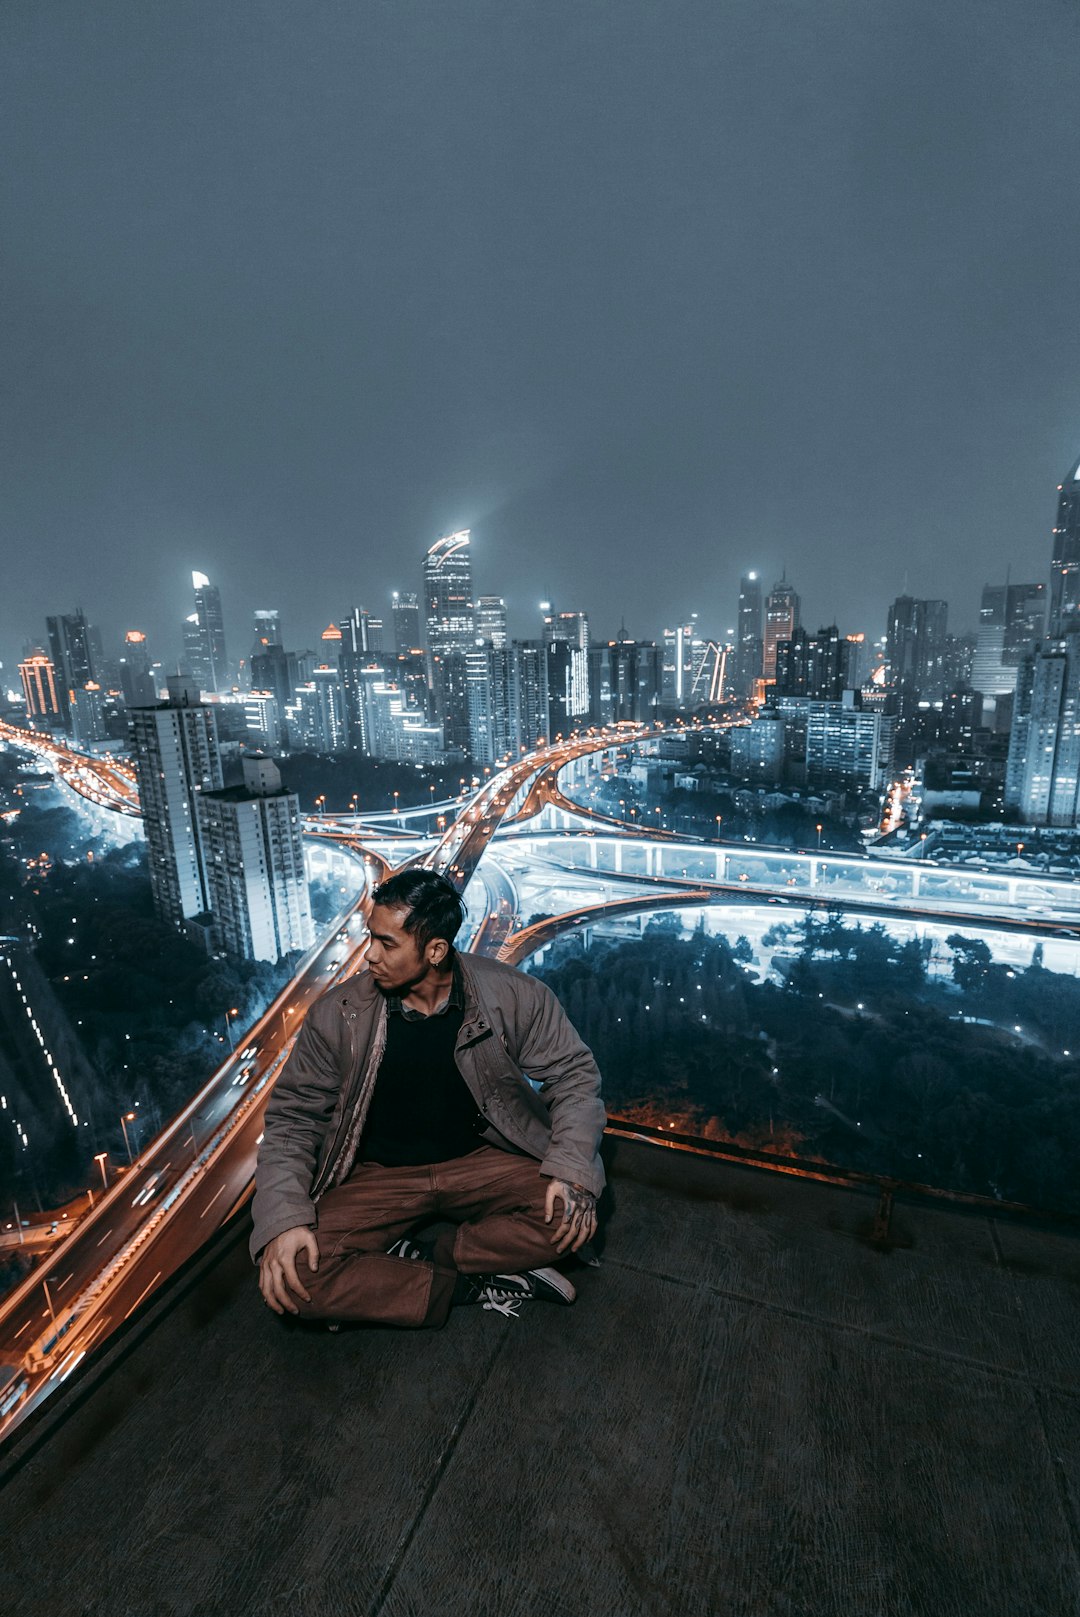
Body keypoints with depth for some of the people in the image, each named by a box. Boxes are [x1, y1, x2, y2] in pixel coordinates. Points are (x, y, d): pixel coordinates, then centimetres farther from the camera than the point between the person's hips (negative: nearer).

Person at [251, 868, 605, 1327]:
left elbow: (573, 1074, -6)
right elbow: (292, 1117, -3)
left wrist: (572, 1170, -21)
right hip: (379, 1177, 1)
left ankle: (421, 1256, -9)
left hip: (482, 1163, 0)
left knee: (570, 1213, -25)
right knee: (294, 1273, -24)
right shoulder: (338, 1014, -12)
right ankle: (478, 1284, -12)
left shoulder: (512, 996, -15)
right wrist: (283, 1218, -18)